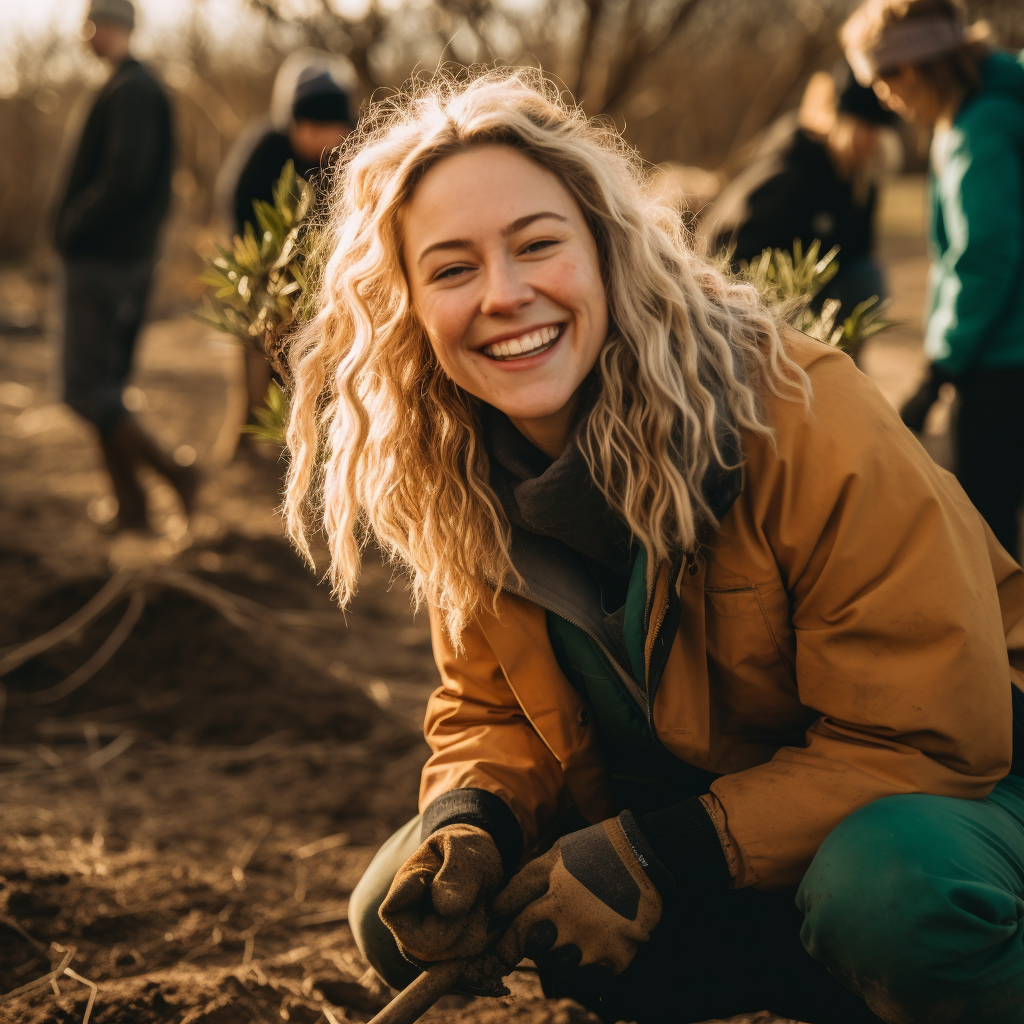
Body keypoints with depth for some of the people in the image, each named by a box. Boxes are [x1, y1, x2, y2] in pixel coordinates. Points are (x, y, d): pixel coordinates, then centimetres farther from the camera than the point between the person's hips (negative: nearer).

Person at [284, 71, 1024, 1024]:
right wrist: (467, 821, -20)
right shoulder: (456, 485, -6)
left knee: (886, 886, -40)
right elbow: (490, 713, 4)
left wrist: (657, 859, -28)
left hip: (939, 799, -6)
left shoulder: (797, 414, -24)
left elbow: (929, 739, -23)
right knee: (404, 915, -5)